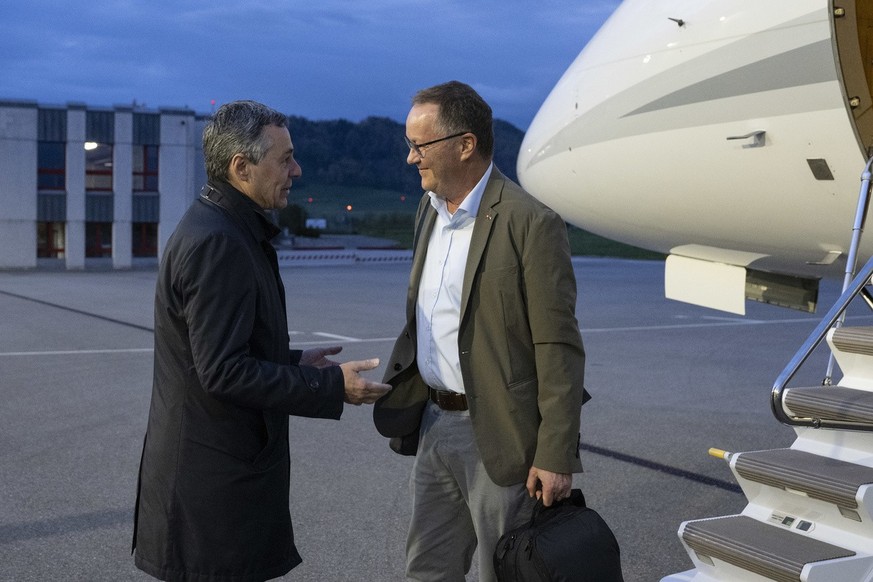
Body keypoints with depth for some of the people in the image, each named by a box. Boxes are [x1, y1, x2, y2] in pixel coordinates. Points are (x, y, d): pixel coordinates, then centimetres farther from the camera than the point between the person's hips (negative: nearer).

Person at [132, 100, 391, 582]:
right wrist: (332, 386, -19)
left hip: (224, 463, 10)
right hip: (214, 479, -10)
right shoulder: (217, 243, -21)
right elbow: (223, 371, -25)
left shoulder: (221, 229, 11)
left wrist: (295, 362, 11)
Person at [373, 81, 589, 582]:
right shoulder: (430, 209, 9)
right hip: (435, 423, 8)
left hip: (498, 435, -8)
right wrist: (396, 383, 13)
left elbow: (558, 349, -17)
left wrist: (556, 457, -18)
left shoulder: (530, 223, -17)